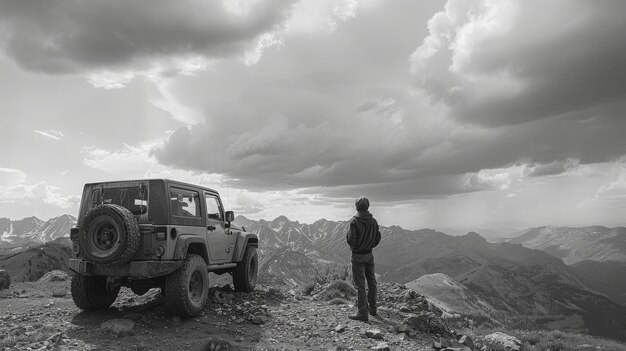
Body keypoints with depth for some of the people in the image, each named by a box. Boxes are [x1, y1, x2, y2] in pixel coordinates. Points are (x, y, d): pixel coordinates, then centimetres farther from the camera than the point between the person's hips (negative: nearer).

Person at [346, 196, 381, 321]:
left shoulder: (354, 221, -18)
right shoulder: (373, 221, 1)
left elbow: (351, 240, -21)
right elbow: (378, 238, 6)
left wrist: (347, 234, -1)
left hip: (358, 256, -6)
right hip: (369, 254, 6)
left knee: (360, 284, -1)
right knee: (371, 281, 17)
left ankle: (363, 312, 2)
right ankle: (372, 308, 29)